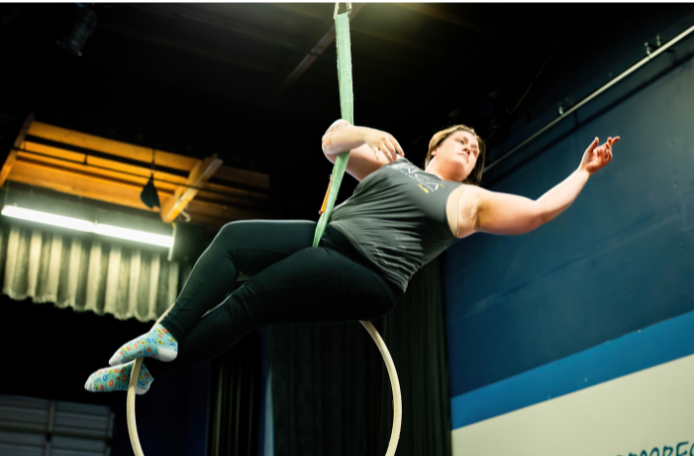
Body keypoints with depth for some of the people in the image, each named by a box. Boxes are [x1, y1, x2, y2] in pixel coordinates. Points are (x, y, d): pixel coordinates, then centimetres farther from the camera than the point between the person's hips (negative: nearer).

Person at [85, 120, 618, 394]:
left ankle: (150, 368, -11)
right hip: (322, 236, 5)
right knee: (233, 238, -14)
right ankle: (167, 334, -15)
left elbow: (540, 209, 3)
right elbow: (332, 142, 17)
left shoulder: (468, 201, 9)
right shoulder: (390, 161, 21)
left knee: (244, 304, -17)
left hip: (364, 276, -5)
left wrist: (583, 171, 7)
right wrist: (367, 133, 1)